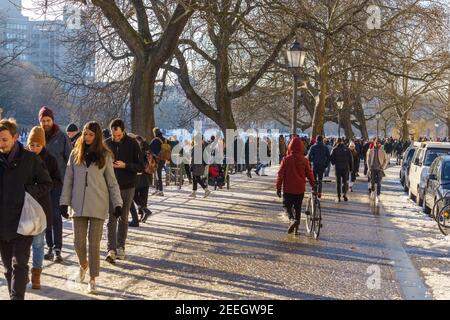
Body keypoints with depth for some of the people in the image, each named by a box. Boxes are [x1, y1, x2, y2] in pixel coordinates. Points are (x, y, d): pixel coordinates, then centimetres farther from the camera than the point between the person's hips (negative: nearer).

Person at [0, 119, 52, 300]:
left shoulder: (30, 159, -4)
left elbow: (47, 184, 5)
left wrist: (29, 193, -10)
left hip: (22, 221, -3)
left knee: (19, 264, -9)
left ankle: (17, 297, -10)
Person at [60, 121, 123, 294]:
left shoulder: (105, 156, 2)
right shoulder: (75, 154, 6)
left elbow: (112, 182, 3)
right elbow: (68, 180, 7)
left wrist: (117, 203, -5)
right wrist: (64, 202, 1)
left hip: (98, 206, -2)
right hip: (78, 205, 2)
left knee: (94, 243, -1)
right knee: (78, 242, 4)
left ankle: (93, 280, 9)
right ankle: (83, 265, 35)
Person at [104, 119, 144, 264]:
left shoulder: (132, 144, -5)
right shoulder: (106, 144, 1)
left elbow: (141, 167, -7)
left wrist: (125, 165, -21)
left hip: (128, 186, 0)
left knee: (123, 218, 10)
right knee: (112, 218, -5)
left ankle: (120, 247, 21)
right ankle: (111, 249, -7)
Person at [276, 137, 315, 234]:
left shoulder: (286, 159, -8)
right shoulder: (304, 160, -4)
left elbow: (280, 174, -7)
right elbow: (309, 174, 3)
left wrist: (278, 188, 1)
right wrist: (313, 185, 17)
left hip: (288, 189, -2)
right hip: (300, 189, 2)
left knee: (287, 205, 9)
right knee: (298, 207, 14)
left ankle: (292, 219, -19)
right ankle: (296, 228, 16)